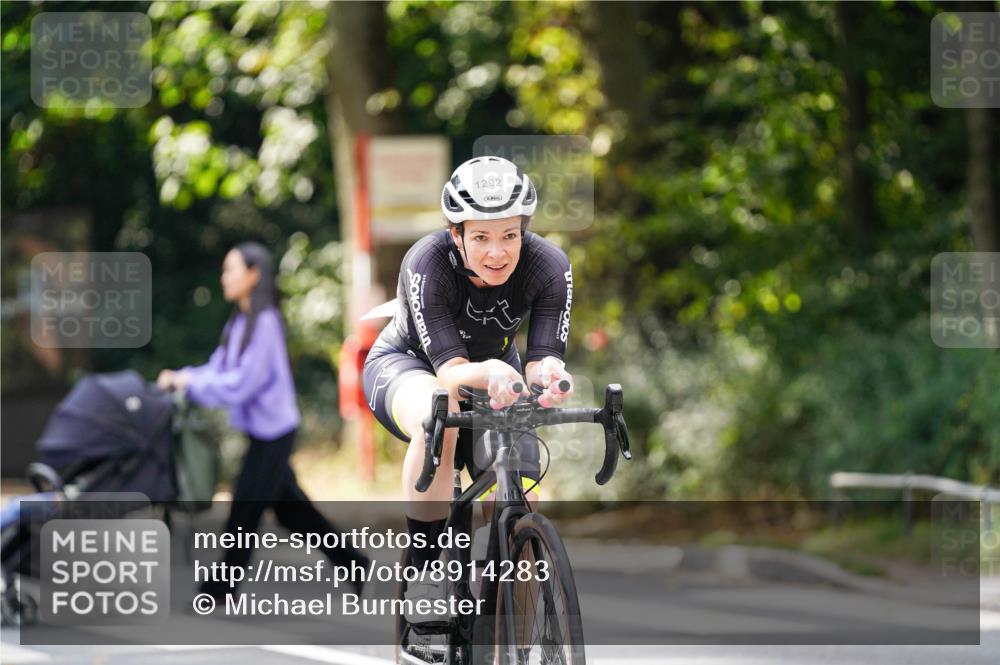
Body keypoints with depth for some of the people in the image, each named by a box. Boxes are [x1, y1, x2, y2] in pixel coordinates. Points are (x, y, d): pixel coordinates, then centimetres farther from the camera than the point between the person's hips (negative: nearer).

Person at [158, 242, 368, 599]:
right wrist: (180, 378, -5)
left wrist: (191, 383, -16)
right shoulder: (238, 323, 9)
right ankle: (351, 561, 21)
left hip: (271, 431, -9)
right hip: (262, 431, 9)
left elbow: (242, 382, -21)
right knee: (290, 506, 14)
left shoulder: (265, 323, -18)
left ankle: (222, 587, 6)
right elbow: (218, 369, 10)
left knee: (245, 506, -1)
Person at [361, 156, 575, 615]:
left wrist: (548, 377, -57)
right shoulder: (427, 266, -35)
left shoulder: (550, 267, -27)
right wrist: (489, 373, -63)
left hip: (494, 367, 4)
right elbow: (449, 370, -40)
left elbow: (545, 358, -32)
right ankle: (422, 570, -27)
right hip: (406, 364, -3)